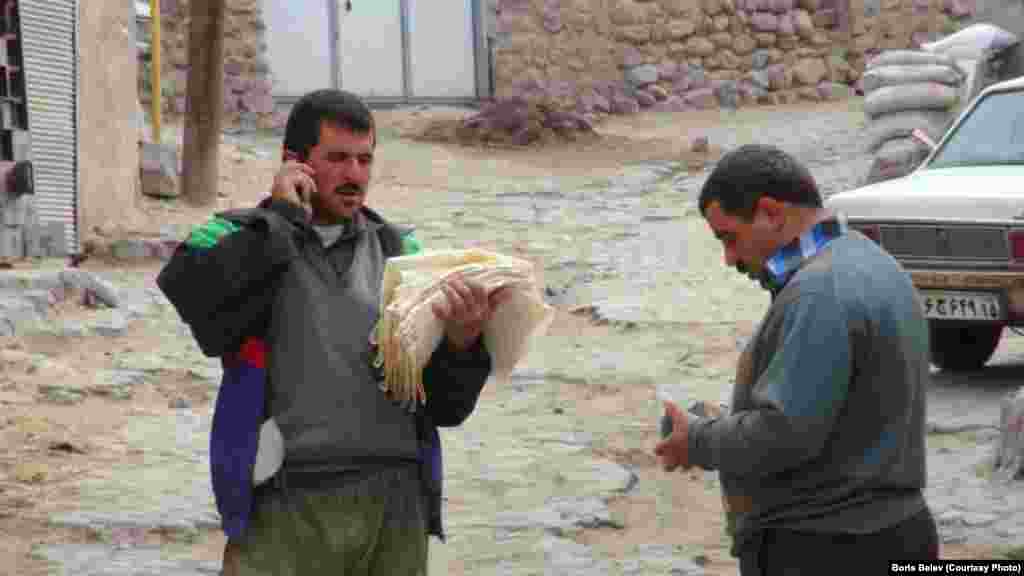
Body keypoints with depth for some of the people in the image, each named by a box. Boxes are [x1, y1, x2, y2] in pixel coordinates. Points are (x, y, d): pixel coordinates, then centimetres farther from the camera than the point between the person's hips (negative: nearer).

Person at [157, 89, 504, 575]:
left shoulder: (400, 253, 14)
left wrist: (462, 340, -13)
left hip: (393, 511, 3)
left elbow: (446, 405, 9)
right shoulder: (241, 239, 7)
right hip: (284, 509, -3)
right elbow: (187, 302, -17)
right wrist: (280, 218, -8)